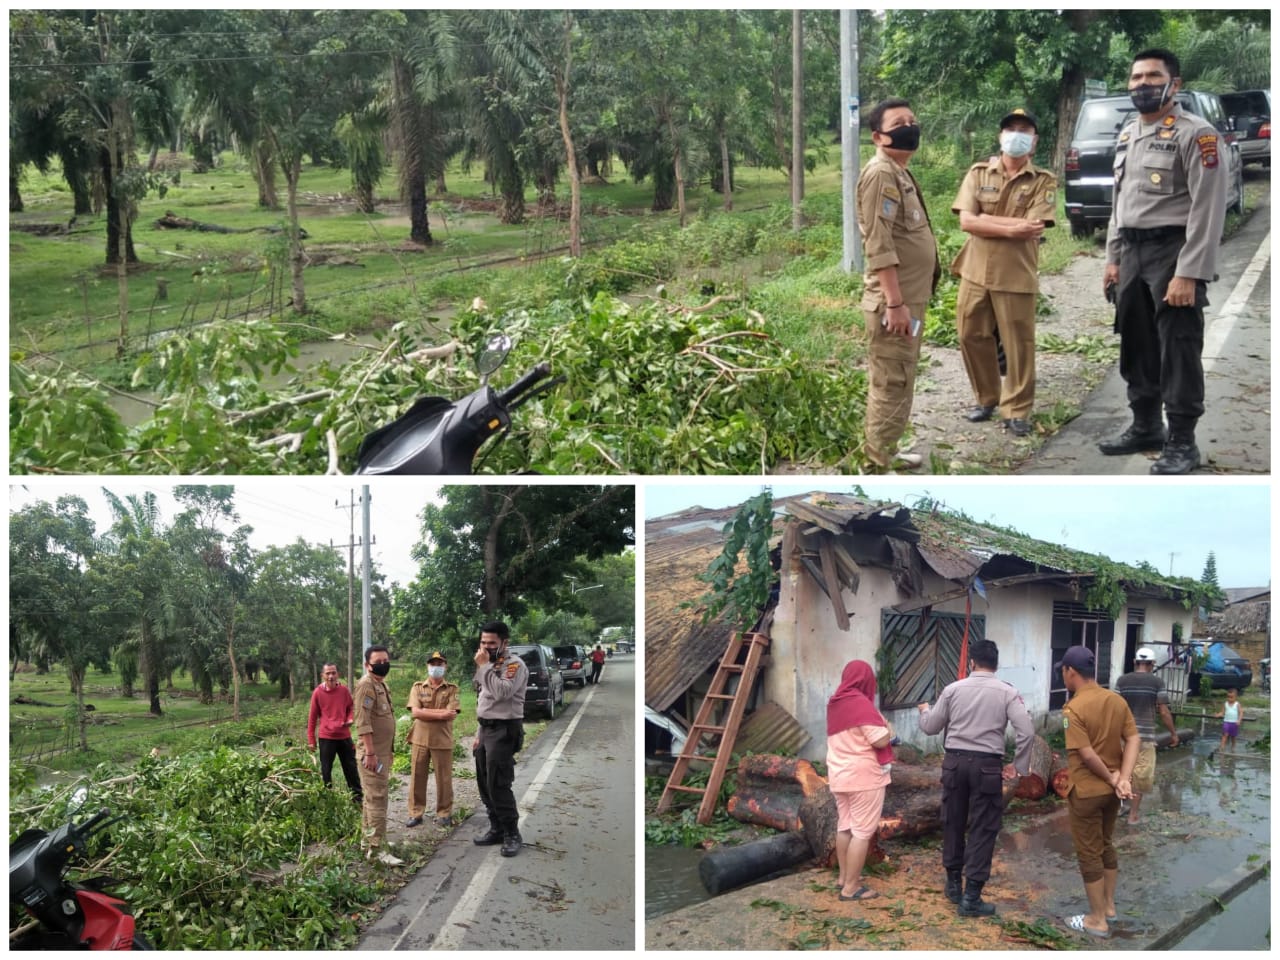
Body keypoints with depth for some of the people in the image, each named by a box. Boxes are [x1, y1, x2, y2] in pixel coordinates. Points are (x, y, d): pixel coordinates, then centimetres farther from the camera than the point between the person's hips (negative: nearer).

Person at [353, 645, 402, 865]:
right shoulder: (366, 685, -15)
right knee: (377, 799, -9)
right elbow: (362, 722, -22)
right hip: (373, 753, -10)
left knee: (372, 798, 15)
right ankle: (376, 849, -8)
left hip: (383, 752, 10)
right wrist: (370, 753, -25)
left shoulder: (381, 684, 15)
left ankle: (369, 841, 24)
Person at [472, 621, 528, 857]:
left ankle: (512, 835, 2)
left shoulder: (514, 664, -14)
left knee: (498, 785, -8)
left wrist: (484, 666, -25)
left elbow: (502, 692, -31)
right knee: (485, 785, 12)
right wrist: (480, 732, 20)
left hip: (504, 731, -9)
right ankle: (497, 829, 22)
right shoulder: (490, 665, 14)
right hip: (486, 729, 9)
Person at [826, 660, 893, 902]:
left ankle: (845, 876, 27)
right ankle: (851, 887, -3)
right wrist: (887, 729, 1)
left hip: (839, 774, 8)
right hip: (863, 776, -8)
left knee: (844, 826, 17)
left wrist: (877, 725, 17)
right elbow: (881, 741, -19)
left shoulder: (835, 703, 7)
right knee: (862, 831, -4)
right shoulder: (862, 704, -18)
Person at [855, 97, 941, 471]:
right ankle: (878, 465, 0)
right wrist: (895, 303, -26)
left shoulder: (900, 173, 17)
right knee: (892, 385, -6)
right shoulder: (880, 174, -15)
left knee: (896, 382, 16)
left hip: (909, 299, 10)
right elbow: (879, 244, -22)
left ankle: (885, 454, 25)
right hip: (894, 302, -10)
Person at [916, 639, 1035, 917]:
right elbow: (1026, 732, -13)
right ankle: (970, 896, 1)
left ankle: (953, 884, 29)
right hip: (987, 765, -2)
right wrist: (1019, 766, -1)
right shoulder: (1007, 691, -4)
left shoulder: (953, 689, 1)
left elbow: (930, 727, 10)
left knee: (953, 823, 17)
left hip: (955, 761, 3)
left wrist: (924, 710, 32)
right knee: (983, 829, 3)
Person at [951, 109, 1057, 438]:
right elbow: (966, 221, -8)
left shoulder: (1043, 181, -2)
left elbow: (1032, 228, -15)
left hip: (1016, 275, -3)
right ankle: (986, 399, 27)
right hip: (976, 272, 3)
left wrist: (986, 218, -15)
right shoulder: (978, 173, 3)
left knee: (1018, 344, 2)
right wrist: (1010, 228, -16)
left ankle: (1017, 410, 14)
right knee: (972, 337, 10)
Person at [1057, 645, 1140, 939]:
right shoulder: (1117, 700, 1)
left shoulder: (1073, 708, -21)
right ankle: (1109, 906, 34)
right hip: (1112, 789, 7)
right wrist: (1123, 778, -12)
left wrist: (1112, 778, -8)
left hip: (1086, 791, -7)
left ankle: (1098, 921, 14)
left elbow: (1087, 754, -23)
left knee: (1089, 854, 5)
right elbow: (1133, 739, -4)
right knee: (1105, 845, 23)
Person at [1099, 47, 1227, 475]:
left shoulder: (1196, 134, -11)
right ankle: (1145, 427, 28)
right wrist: (1113, 258, 16)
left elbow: (1207, 210, -16)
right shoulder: (1127, 135, 15)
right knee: (1136, 347, 14)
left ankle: (1182, 442, 5)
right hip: (1132, 255, 8)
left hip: (1173, 254, -8)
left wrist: (1188, 274, -21)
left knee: (1178, 352, -3)